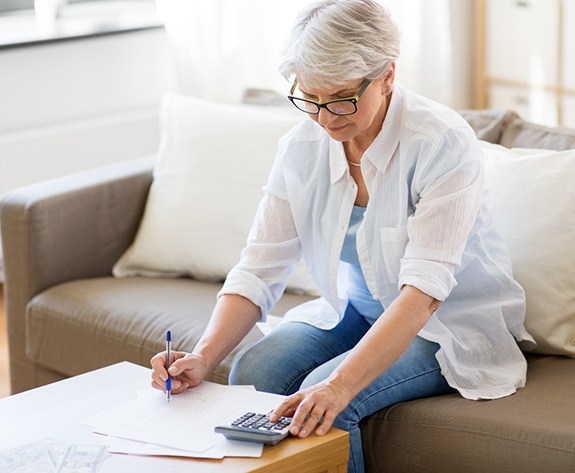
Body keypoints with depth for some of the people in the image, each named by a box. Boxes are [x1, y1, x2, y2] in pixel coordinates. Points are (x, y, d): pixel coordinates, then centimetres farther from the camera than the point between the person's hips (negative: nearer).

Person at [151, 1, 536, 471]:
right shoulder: (302, 148, -8)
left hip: (452, 323, -5)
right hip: (357, 310, 5)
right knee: (253, 371, -21)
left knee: (323, 401, -28)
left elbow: (424, 290, -33)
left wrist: (339, 385, -45)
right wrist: (203, 358, -26)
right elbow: (259, 270, -9)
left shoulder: (442, 142, -25)